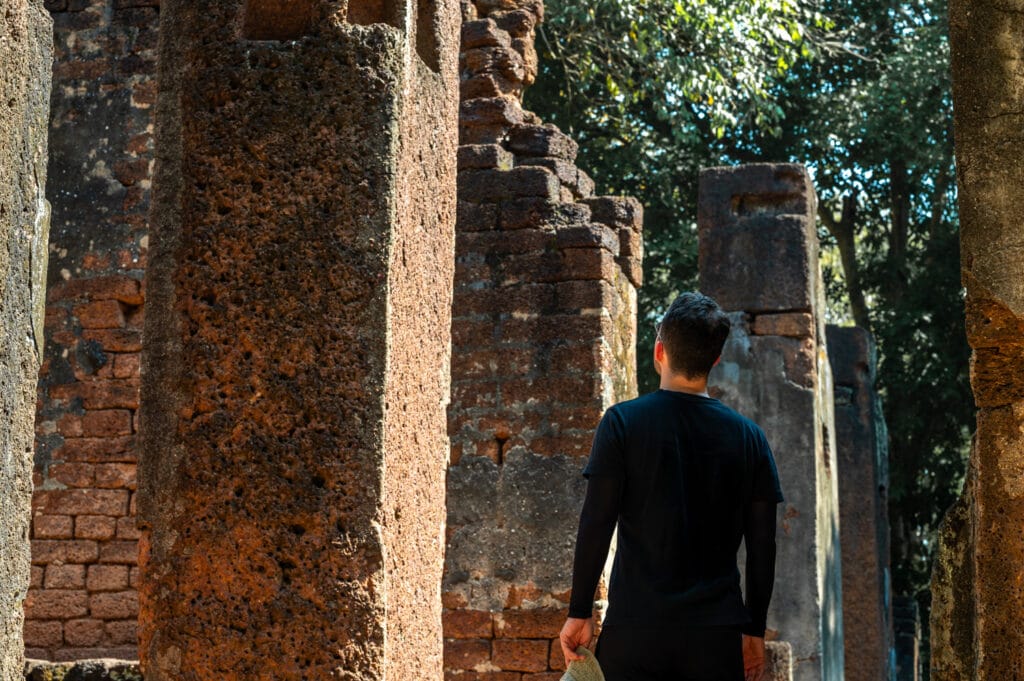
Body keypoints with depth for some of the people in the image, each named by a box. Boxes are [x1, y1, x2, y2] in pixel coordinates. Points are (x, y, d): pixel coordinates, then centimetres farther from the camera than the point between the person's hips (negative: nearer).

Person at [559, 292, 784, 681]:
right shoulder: (748, 437, 5)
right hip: (717, 634, 2)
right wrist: (755, 630, 15)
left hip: (635, 628, -2)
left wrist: (580, 612, 1)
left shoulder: (623, 422, -2)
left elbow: (595, 527, -6)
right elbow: (762, 546, 6)